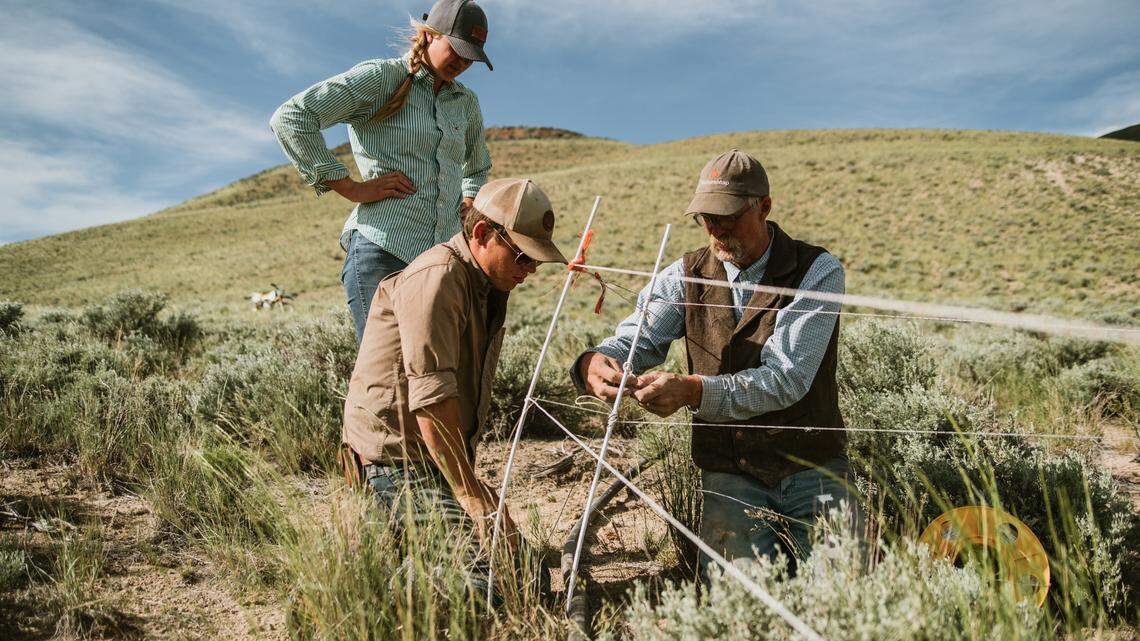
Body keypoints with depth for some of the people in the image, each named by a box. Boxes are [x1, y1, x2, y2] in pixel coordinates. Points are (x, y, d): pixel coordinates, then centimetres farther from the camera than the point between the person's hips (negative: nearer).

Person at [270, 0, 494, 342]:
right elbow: (288, 118, -8)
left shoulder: (466, 102, 21)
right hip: (382, 250, -6)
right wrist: (351, 187, -11)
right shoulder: (381, 77, 1)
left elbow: (477, 169, 39)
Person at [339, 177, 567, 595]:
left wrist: (473, 482, 18)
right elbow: (431, 399, -26)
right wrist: (476, 501, -25)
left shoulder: (488, 283, 13)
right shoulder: (436, 278, -18)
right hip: (397, 461, -10)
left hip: (438, 457, 10)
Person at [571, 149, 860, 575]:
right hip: (729, 473, 1)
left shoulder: (819, 272, -9)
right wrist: (596, 362, -34)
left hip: (811, 465, -1)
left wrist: (693, 390, -36)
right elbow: (635, 339, -9)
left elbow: (786, 378, -20)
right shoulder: (686, 276, 2)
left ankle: (788, 539, 15)